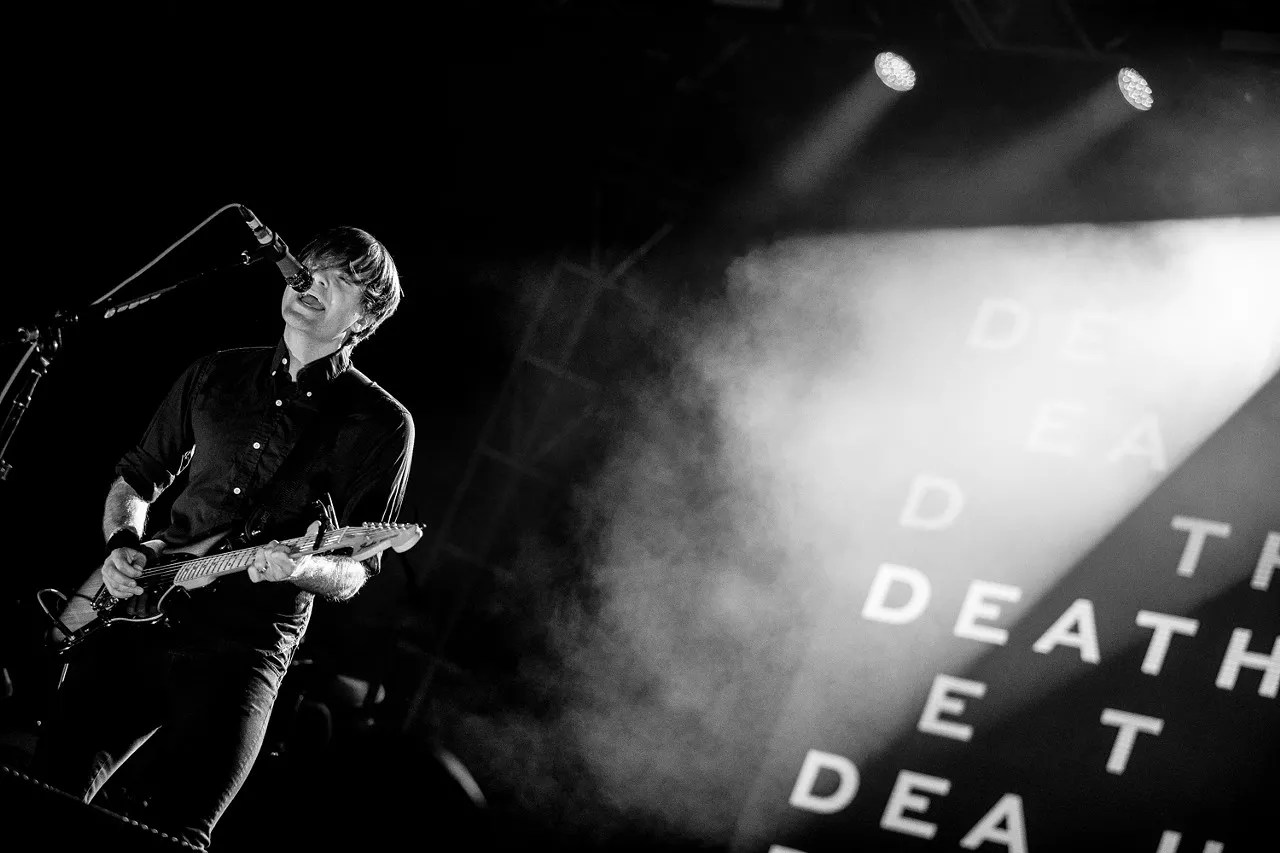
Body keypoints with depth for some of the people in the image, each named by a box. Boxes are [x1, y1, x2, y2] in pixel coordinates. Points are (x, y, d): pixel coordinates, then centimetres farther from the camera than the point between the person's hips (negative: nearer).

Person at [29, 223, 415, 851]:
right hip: (139, 614, 4)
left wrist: (301, 567, -20)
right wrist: (123, 545, 3)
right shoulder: (215, 376, 15)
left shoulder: (380, 423, 3)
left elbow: (356, 573, 3)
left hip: (243, 650, -3)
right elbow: (136, 480, 24)